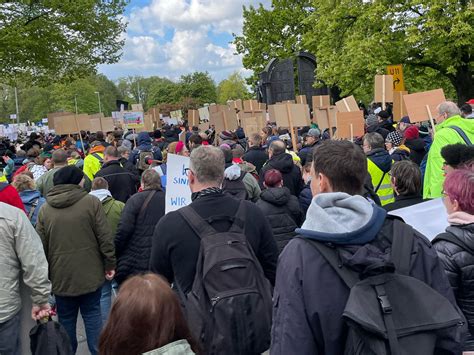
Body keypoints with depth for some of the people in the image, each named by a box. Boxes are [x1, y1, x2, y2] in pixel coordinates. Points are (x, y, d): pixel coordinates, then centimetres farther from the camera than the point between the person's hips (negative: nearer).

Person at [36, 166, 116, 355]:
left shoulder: (45, 208, -1)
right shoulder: (91, 202, -9)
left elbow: (41, 246, 3)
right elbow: (105, 237, -10)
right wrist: (110, 264, -1)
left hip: (61, 275, 2)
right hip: (89, 273, -1)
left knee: (66, 318, 15)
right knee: (92, 313, 13)